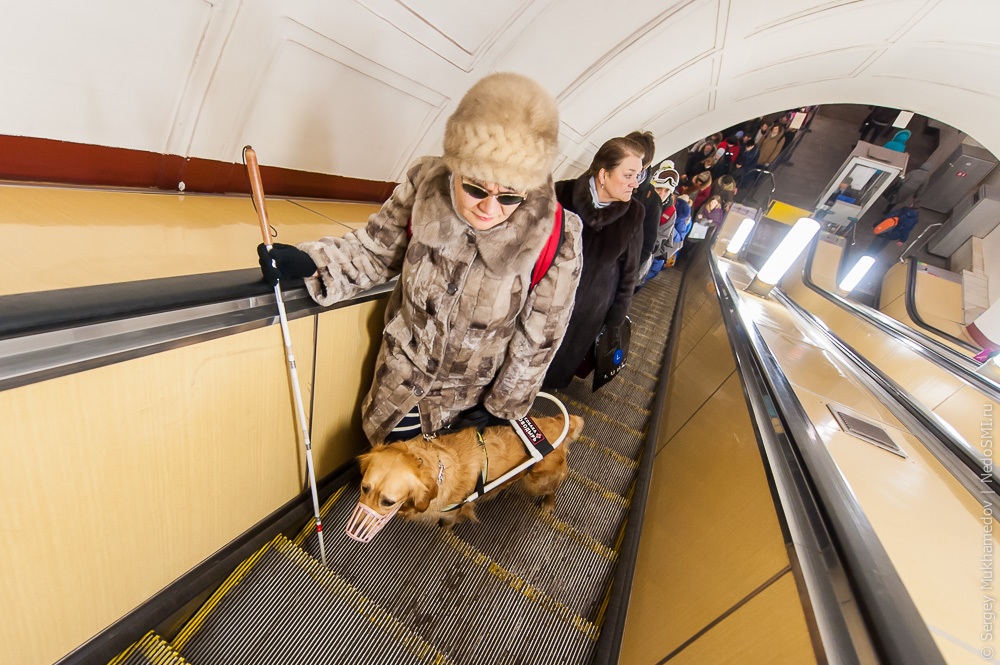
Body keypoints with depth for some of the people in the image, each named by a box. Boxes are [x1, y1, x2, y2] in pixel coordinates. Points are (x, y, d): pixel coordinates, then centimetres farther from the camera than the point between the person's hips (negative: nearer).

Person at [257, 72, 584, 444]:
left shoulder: (556, 240, -26)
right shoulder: (425, 186, -21)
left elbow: (538, 339, -14)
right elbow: (376, 250, -4)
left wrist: (502, 406, -3)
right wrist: (309, 262, -21)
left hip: (470, 395, -1)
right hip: (402, 371, 2)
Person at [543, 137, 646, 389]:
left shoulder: (633, 213, -11)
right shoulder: (562, 194, -17)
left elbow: (629, 272, -1)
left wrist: (615, 321, 2)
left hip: (590, 314, 1)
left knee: (558, 371, 20)